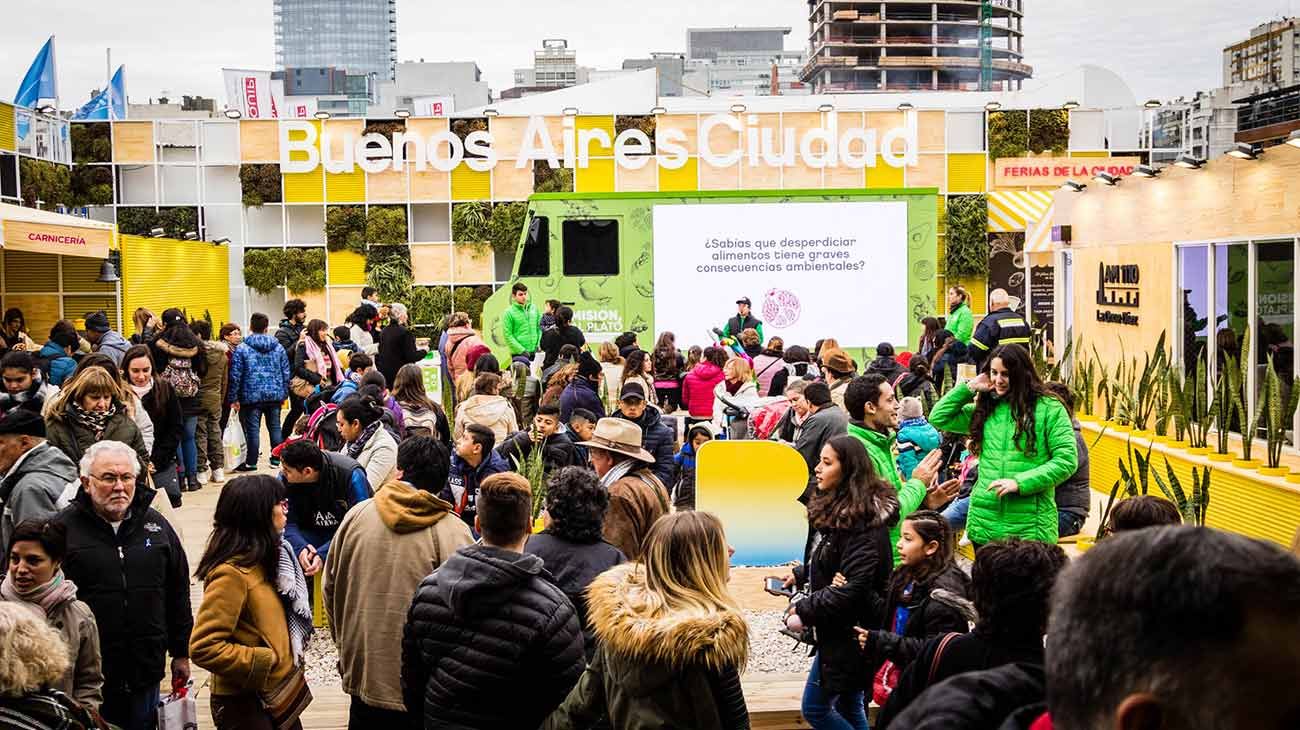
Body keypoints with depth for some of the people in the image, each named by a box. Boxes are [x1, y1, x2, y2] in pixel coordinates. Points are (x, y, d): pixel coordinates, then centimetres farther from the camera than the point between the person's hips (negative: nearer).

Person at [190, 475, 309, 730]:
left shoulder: (261, 560, 5)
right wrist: (265, 661, -20)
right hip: (246, 706, -8)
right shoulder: (232, 574, -23)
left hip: (277, 695, 8)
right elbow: (203, 647, -26)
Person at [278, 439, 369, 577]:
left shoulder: (351, 476, -26)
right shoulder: (285, 478, -14)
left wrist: (323, 554, -38)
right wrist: (301, 547, -34)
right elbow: (287, 522, -10)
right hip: (311, 533, 4)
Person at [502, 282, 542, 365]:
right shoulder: (509, 312, -5)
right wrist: (522, 350, -13)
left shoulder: (534, 308, 9)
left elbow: (540, 327, 14)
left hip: (535, 352, 4)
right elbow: (508, 335, -9)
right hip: (518, 354, -4)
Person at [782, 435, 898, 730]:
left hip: (849, 635, -9)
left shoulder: (864, 521, -23)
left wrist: (804, 611, -20)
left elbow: (853, 588, -27)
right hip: (836, 631, 10)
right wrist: (800, 575, 8)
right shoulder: (835, 509, 8)